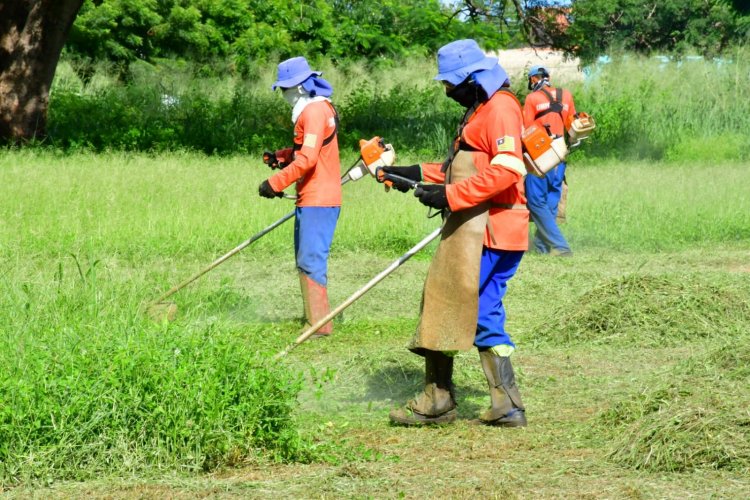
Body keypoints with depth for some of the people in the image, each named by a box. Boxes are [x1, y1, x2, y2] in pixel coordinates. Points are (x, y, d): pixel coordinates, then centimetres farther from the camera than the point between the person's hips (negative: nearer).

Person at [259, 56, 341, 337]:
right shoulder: (313, 108, 17)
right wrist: (282, 157, 9)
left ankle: (319, 324, -11)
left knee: (311, 260, -11)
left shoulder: (315, 111, -16)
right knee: (305, 259, 18)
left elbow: (307, 159, -23)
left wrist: (275, 183, -20)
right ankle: (314, 316, 27)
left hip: (318, 200, -11)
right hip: (310, 198, 11)